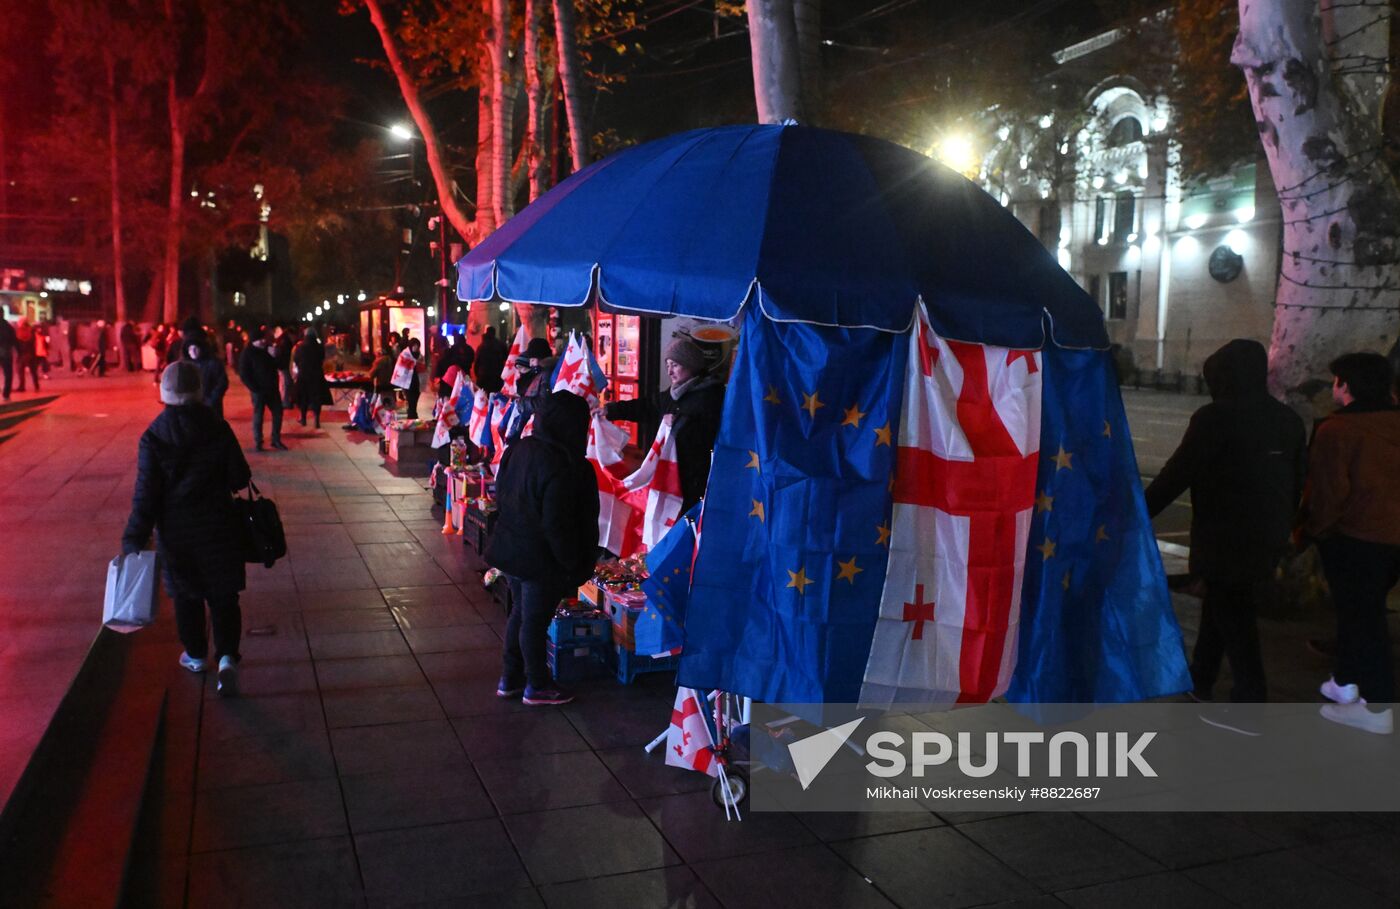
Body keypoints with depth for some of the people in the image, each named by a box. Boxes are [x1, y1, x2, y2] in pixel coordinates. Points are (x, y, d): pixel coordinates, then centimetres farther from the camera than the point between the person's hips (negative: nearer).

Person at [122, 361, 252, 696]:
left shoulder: (153, 436, -10)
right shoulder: (218, 429, -10)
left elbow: (145, 494, -11)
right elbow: (239, 478, -6)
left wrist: (134, 540, -8)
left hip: (174, 531, 0)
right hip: (217, 527, 0)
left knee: (186, 596, 18)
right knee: (223, 595, 7)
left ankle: (195, 655, 31)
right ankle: (227, 656, -7)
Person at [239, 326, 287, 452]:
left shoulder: (269, 349, 7)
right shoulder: (248, 352, -9)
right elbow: (243, 374, -10)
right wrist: (255, 388, -15)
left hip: (272, 389, 5)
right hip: (259, 390, -5)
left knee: (278, 413, 7)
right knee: (258, 416, 2)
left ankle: (276, 440, 18)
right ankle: (258, 443, 10)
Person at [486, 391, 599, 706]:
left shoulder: (518, 449, -2)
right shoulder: (562, 465, -27)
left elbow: (501, 495, 10)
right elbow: (557, 525, -25)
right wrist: (573, 564, -15)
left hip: (511, 548, 8)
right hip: (542, 559, -8)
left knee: (520, 613, 21)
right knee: (536, 621, 7)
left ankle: (509, 678, 33)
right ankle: (537, 686, 24)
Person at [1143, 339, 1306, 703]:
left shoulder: (1215, 418, -16)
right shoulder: (1289, 420, 7)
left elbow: (1176, 475, -16)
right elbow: (1297, 483, 13)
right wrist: (1281, 529, 24)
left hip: (1223, 540, -8)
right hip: (1268, 540, 8)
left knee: (1232, 618, 1)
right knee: (1221, 606, 22)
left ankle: (1251, 698, 3)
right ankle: (1200, 679, 34)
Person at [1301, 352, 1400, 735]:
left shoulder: (1336, 429, -16)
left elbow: (1327, 490, -16)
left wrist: (1314, 529, -3)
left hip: (1355, 535, -7)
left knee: (1360, 616, 0)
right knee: (1362, 610, 20)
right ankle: (1346, 682, 31)